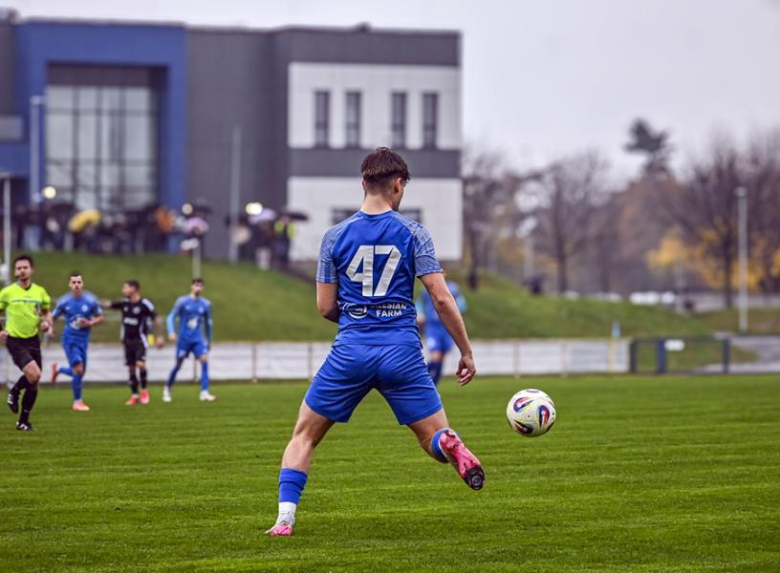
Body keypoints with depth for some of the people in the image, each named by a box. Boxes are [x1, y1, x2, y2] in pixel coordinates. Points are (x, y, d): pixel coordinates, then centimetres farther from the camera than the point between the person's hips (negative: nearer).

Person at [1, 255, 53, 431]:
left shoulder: (40, 291, 5)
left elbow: (47, 312, 20)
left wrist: (47, 323, -1)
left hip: (33, 340, 4)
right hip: (15, 341, -4)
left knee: (33, 383, 5)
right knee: (34, 374, -24)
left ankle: (23, 421, 18)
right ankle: (14, 393, 8)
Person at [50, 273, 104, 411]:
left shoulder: (91, 300, -3)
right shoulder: (64, 302, -5)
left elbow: (100, 317, 6)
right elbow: (53, 317, 6)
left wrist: (89, 323, -13)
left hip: (83, 340, 3)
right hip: (69, 339, -3)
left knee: (80, 372, 10)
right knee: (78, 370, -15)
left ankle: (58, 369, 41)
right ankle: (77, 401, 2)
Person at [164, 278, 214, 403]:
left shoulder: (206, 304, 5)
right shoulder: (182, 301, -4)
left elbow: (207, 323, 18)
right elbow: (171, 317, -3)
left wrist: (209, 340, 23)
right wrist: (171, 332, -18)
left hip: (198, 339, 2)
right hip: (183, 339, -2)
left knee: (204, 360, -16)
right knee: (178, 364, 5)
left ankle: (204, 393, -17)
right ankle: (167, 390, 26)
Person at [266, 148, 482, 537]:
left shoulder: (335, 236, 3)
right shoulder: (413, 233, -1)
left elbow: (325, 307, 4)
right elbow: (441, 298, -5)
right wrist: (466, 352, 2)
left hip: (350, 352, 1)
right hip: (402, 352, -1)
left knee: (304, 435, 16)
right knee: (436, 438, 7)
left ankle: (285, 518, 1)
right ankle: (451, 446, -31)